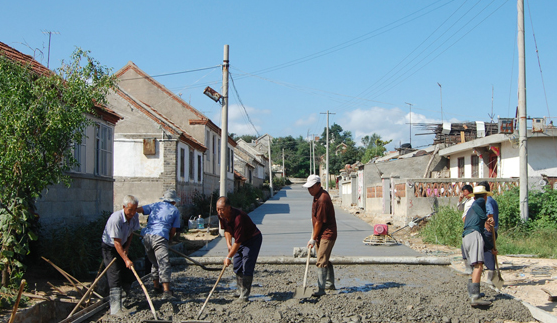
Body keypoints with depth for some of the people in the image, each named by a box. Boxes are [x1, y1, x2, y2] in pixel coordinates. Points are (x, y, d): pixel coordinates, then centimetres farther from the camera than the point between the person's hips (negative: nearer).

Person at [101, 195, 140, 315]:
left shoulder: (135, 217, -10)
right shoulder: (116, 219, -32)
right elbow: (117, 242, -30)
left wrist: (126, 248, -9)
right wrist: (126, 260, -32)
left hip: (122, 247, 7)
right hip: (109, 248, -7)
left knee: (128, 276, 3)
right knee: (115, 278, -16)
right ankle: (115, 309, -17)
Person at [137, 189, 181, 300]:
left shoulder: (155, 205, 22)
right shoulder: (175, 210, 16)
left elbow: (138, 209, 7)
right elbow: (173, 231, 13)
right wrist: (168, 240, 25)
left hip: (147, 235, 5)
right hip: (160, 237, -5)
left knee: (154, 262, 21)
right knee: (164, 263, -11)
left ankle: (156, 287, 31)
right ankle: (166, 291, -21)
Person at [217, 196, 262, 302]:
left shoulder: (238, 217, -37)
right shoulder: (222, 216, -12)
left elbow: (238, 241, -34)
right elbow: (227, 229, 10)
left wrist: (229, 257, -29)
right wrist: (229, 244, -3)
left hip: (253, 239, -8)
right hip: (241, 240, 9)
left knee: (247, 266, -15)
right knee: (237, 267, 7)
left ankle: (244, 296, -10)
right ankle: (241, 291, 18)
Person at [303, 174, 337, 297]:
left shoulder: (322, 199, -23)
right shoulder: (318, 196, 10)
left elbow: (319, 222, -19)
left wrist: (313, 239, -12)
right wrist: (314, 234, 20)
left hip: (326, 235, -10)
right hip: (321, 235, 10)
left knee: (321, 262, -12)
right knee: (325, 260, 20)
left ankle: (321, 289, -9)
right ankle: (330, 284, 33)